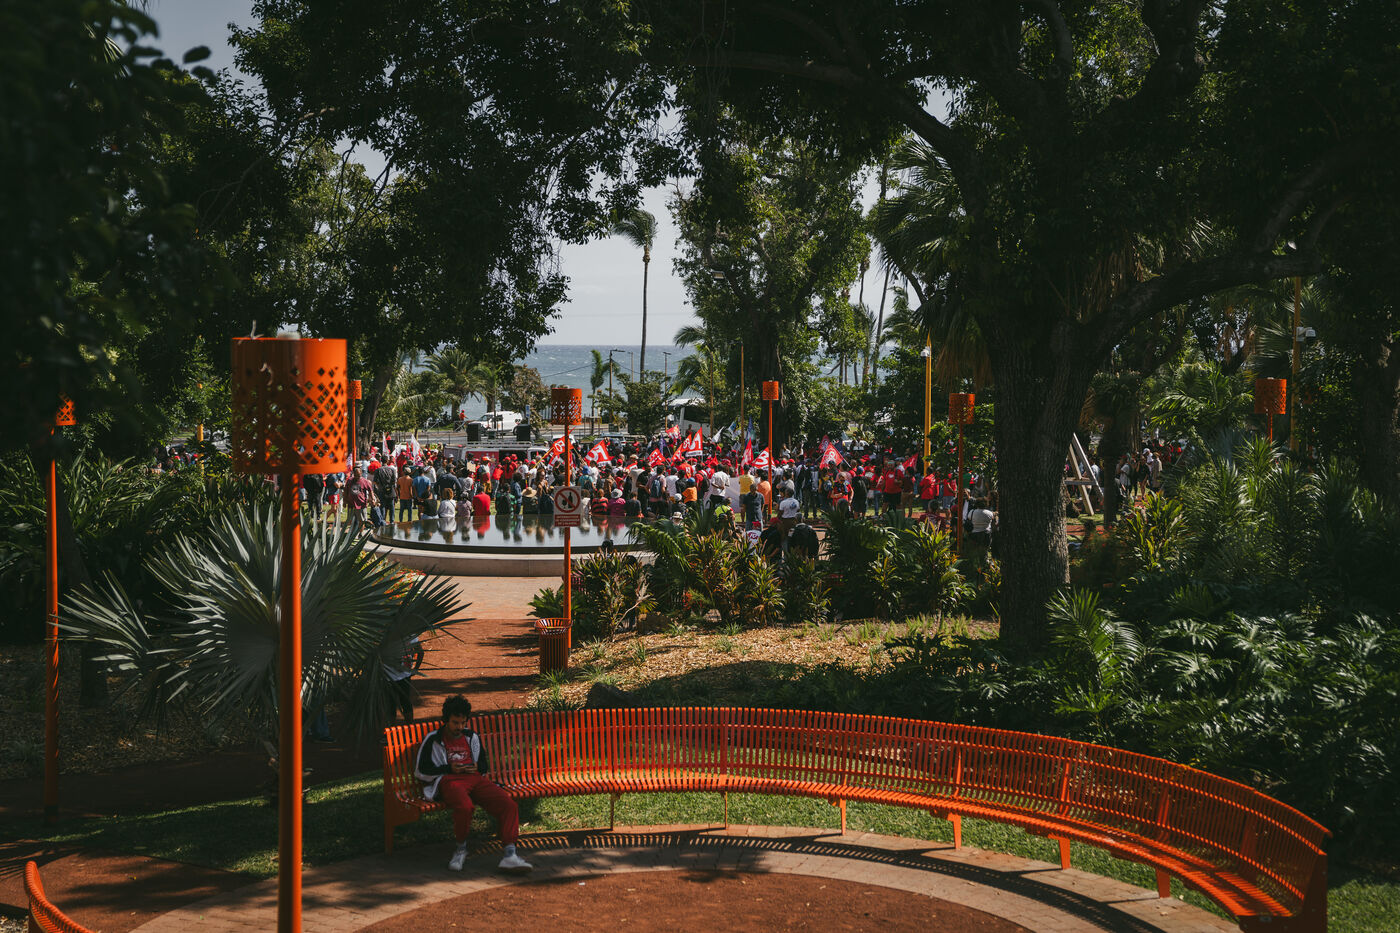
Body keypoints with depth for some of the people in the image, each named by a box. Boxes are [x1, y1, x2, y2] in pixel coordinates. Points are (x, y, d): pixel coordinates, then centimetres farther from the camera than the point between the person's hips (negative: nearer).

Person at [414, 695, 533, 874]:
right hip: (448, 780, -4)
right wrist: (449, 769, -3)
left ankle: (510, 856, -30)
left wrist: (477, 768, 7)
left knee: (509, 805, -24)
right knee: (465, 806, -40)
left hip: (475, 779, 4)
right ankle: (461, 849, -12)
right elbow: (420, 771, 9)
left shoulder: (472, 737, 26)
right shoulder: (433, 739, 14)